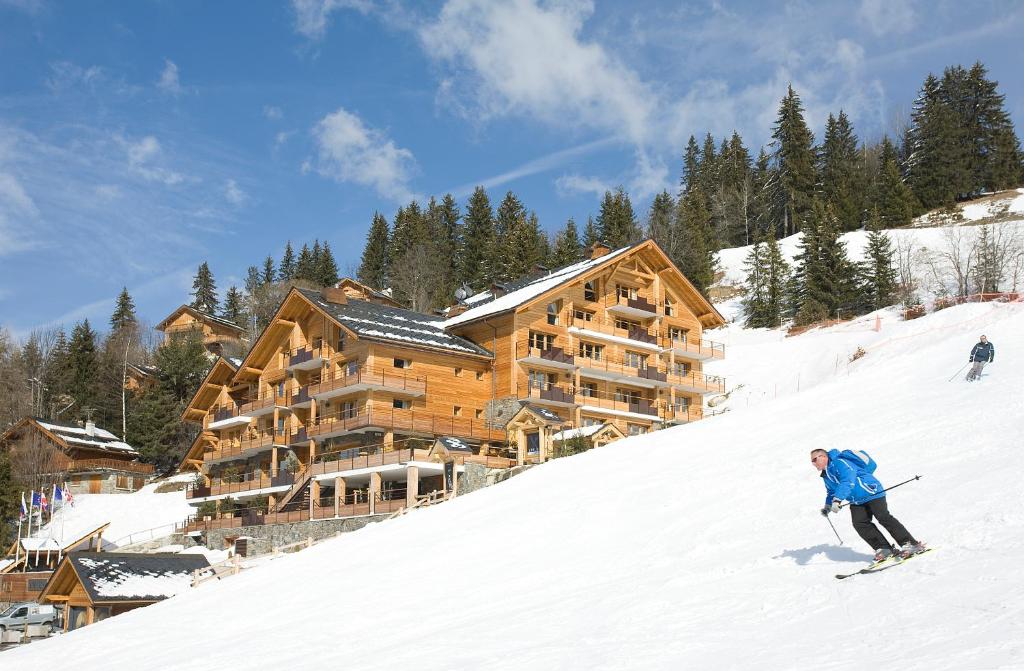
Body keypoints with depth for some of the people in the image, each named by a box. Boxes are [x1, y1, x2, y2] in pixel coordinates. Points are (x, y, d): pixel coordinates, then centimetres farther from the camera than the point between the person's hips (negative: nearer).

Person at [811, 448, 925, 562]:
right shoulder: (826, 476, 13)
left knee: (883, 517, -14)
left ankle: (910, 544, -9)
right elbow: (832, 492, 27)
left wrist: (837, 500, -40)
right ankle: (884, 549, -6)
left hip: (871, 492, -9)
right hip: (856, 502, 9)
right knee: (860, 523, -8)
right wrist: (827, 506, 11)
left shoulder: (839, 463, -20)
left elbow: (847, 481, -33)